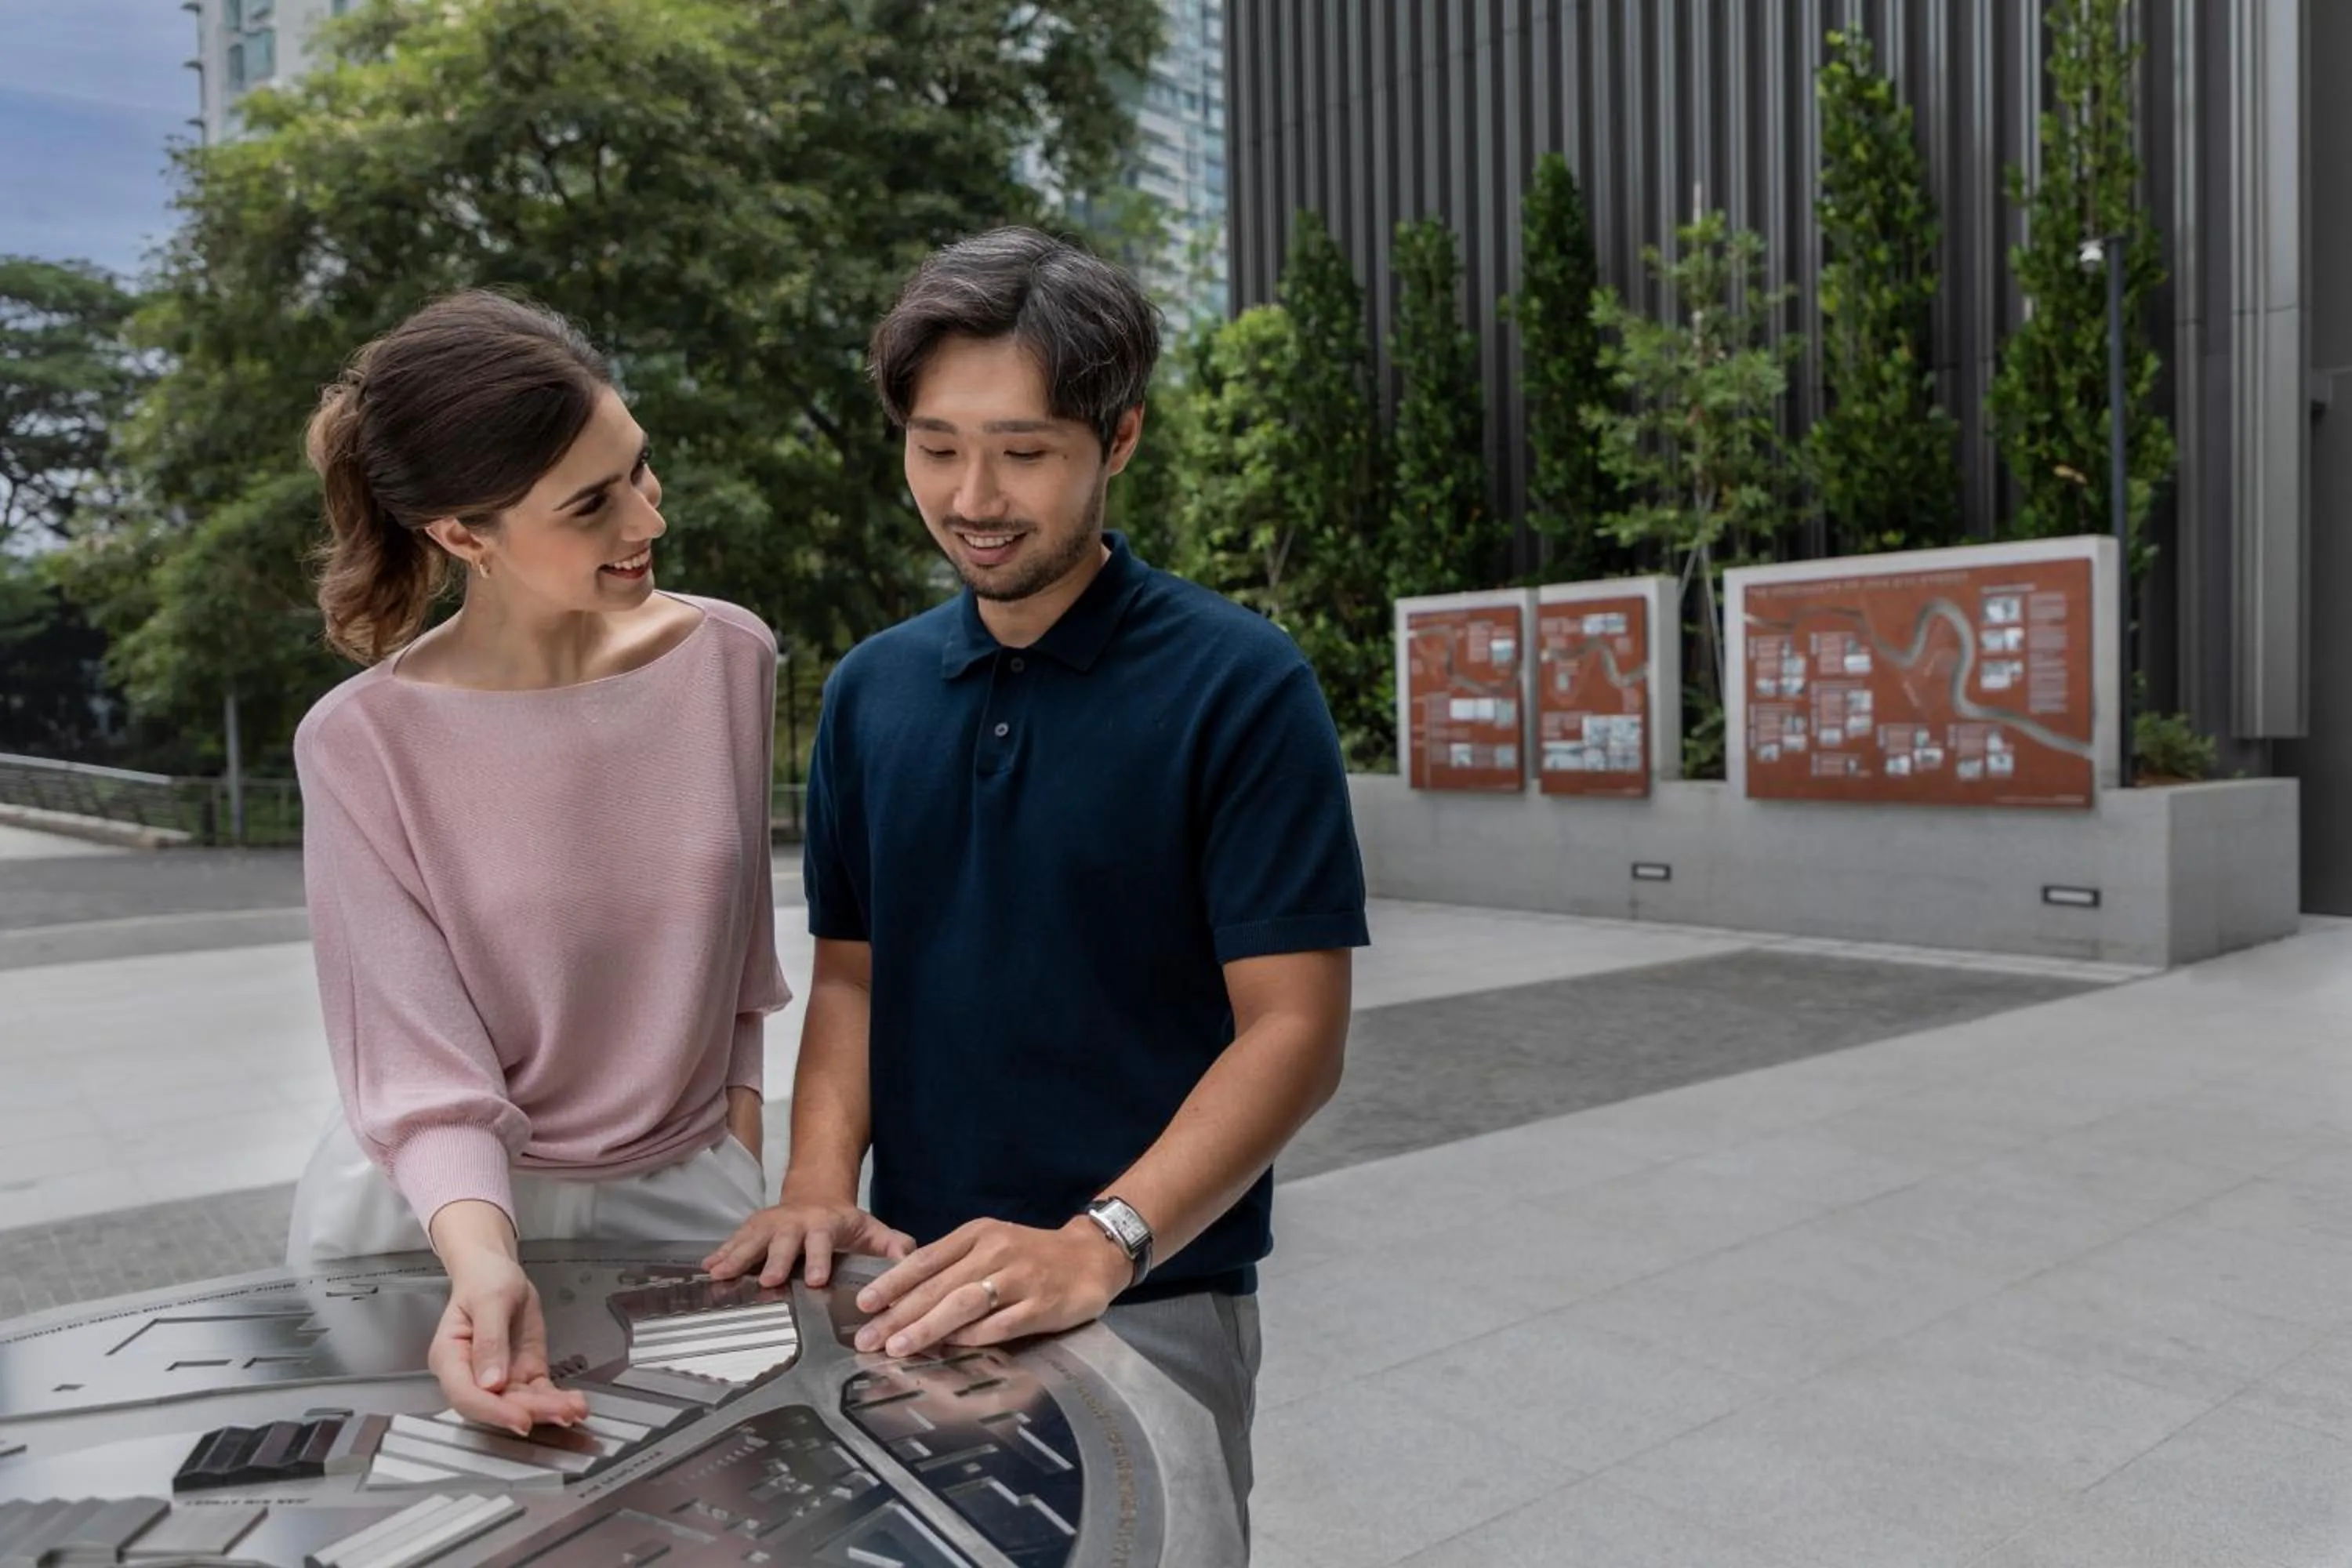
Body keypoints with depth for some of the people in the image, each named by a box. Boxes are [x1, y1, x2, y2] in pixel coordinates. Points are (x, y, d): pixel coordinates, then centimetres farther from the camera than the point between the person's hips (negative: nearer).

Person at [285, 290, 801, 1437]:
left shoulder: (728, 660, -10)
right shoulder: (364, 742, -18)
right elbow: (424, 1069, -16)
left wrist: (743, 1164, 7)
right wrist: (483, 1259, -32)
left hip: (685, 1195, 3)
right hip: (445, 1214, -2)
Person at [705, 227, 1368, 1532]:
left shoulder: (1240, 683, -14)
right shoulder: (870, 690, 3)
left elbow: (1294, 1031, -16)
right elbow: (851, 975, 8)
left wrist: (1099, 1245, -26)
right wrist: (821, 1181, -8)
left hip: (1151, 1304, -4)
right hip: (917, 1294, 5)